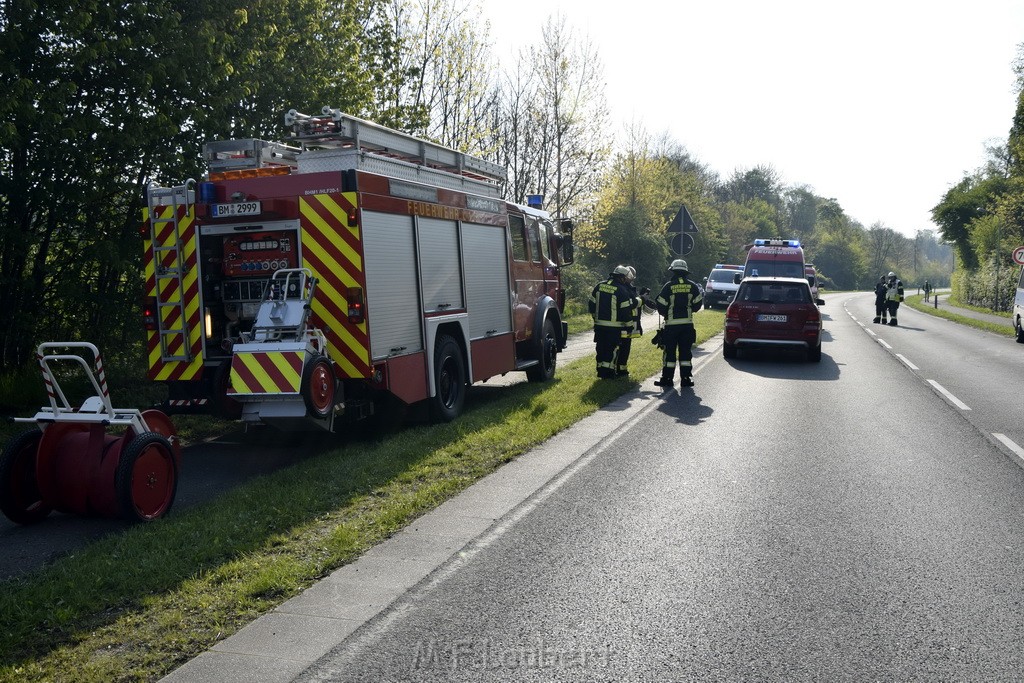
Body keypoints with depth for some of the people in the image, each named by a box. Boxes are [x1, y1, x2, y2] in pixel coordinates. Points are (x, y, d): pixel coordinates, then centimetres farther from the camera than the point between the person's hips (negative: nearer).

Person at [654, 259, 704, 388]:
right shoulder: (692, 286, 1)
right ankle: (686, 378, 8)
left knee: (669, 351, 4)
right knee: (685, 351, 8)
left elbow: (661, 305, -6)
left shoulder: (669, 286, -7)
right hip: (687, 323, 2)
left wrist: (666, 314, 14)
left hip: (671, 324, -2)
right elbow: (697, 304, 5)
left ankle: (667, 378, 4)